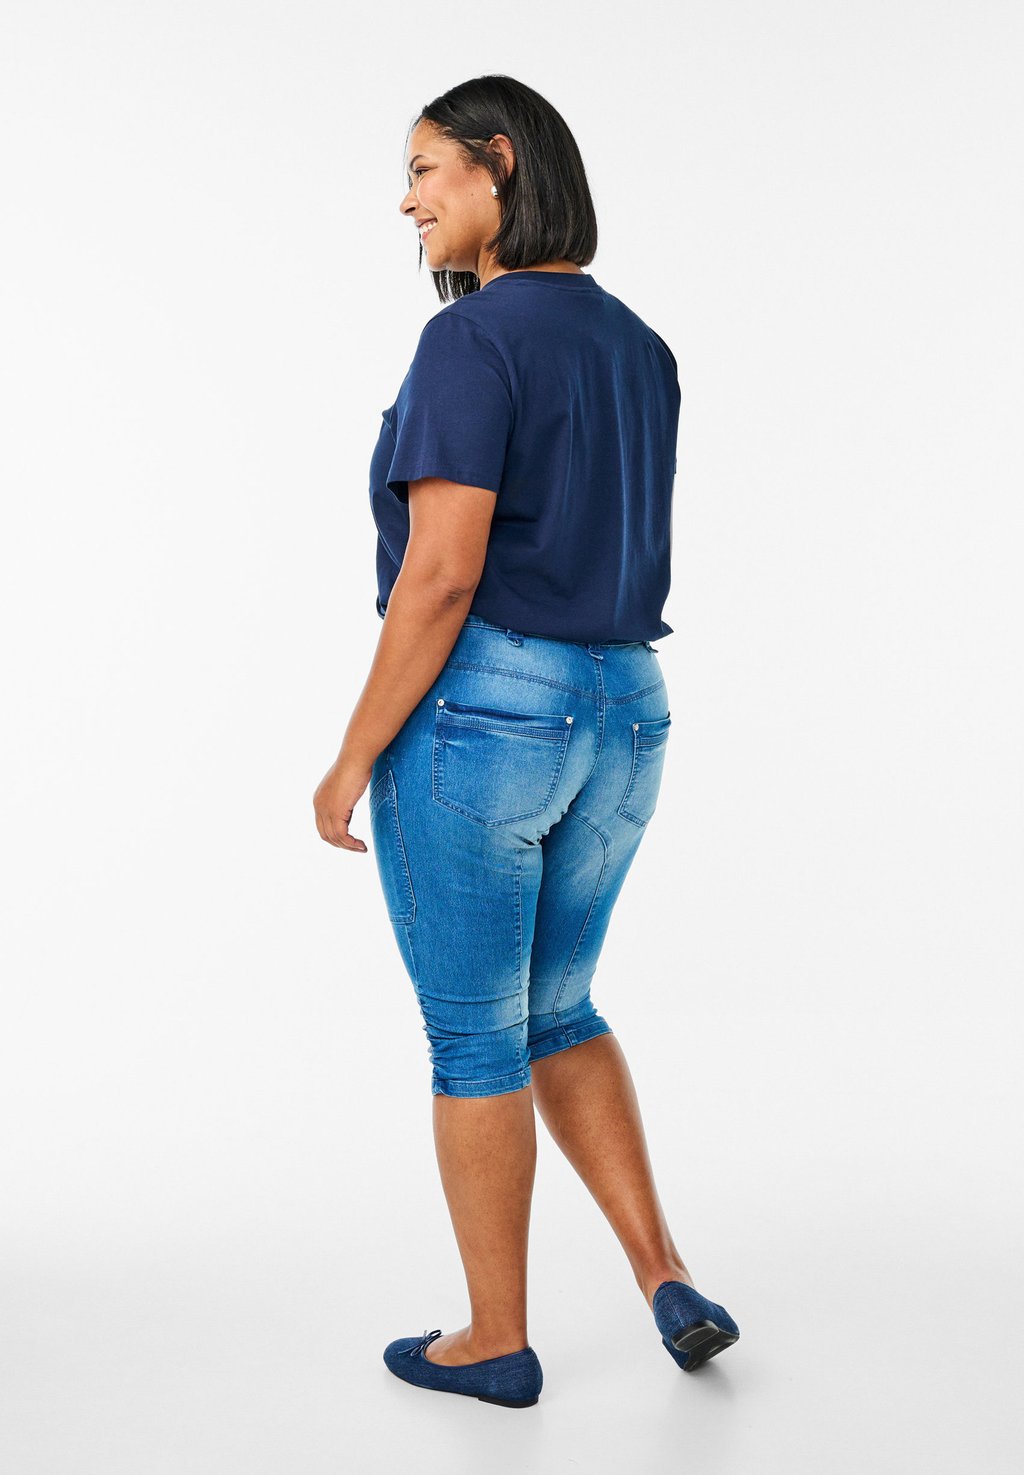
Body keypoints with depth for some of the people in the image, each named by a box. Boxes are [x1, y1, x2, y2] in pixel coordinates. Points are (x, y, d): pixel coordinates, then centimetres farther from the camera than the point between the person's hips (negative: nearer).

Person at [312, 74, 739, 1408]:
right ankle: (667, 1283, 15)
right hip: (617, 719, 7)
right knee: (554, 1013, 24)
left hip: (472, 716, -7)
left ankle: (496, 1339, 22)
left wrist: (354, 758, -13)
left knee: (473, 1035, 8)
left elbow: (443, 574, -19)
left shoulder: (470, 341, -13)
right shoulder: (640, 351, 12)